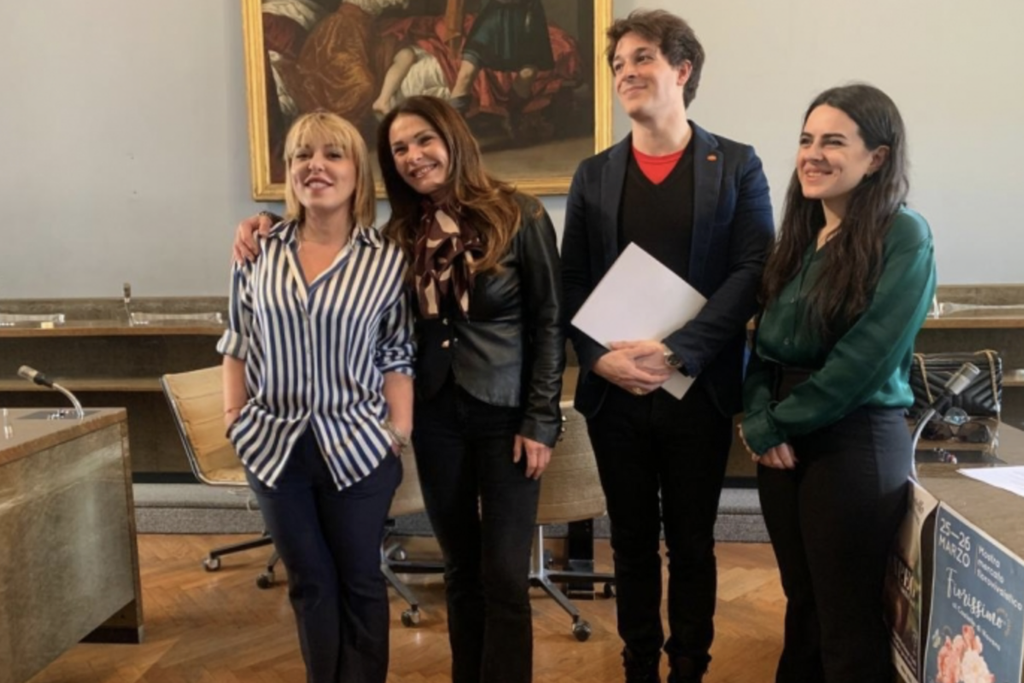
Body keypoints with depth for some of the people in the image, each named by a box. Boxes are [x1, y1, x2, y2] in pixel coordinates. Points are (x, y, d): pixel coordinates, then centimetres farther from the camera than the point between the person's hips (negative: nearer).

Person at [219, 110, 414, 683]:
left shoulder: (387, 260, -6)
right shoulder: (259, 251, 0)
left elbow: (396, 356, -2)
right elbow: (239, 343, 8)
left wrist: (400, 431, -8)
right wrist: (233, 414, 3)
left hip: (357, 444, -2)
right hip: (275, 443, 2)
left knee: (359, 580, 12)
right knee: (309, 581, 15)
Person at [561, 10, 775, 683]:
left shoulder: (737, 166, 2)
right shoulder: (594, 174, 9)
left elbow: (752, 272, -7)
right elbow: (572, 282, 5)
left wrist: (675, 351, -18)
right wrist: (600, 356, -12)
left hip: (698, 389, -2)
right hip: (613, 392, 2)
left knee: (691, 544, 11)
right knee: (633, 543, 14)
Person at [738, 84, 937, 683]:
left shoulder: (904, 237, -12)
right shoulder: (800, 236, 9)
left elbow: (865, 359, -18)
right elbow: (767, 341, 9)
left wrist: (775, 424, -10)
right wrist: (761, 419, -8)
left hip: (856, 442, -6)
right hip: (785, 439, 6)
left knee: (847, 621, 6)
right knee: (801, 603, 18)